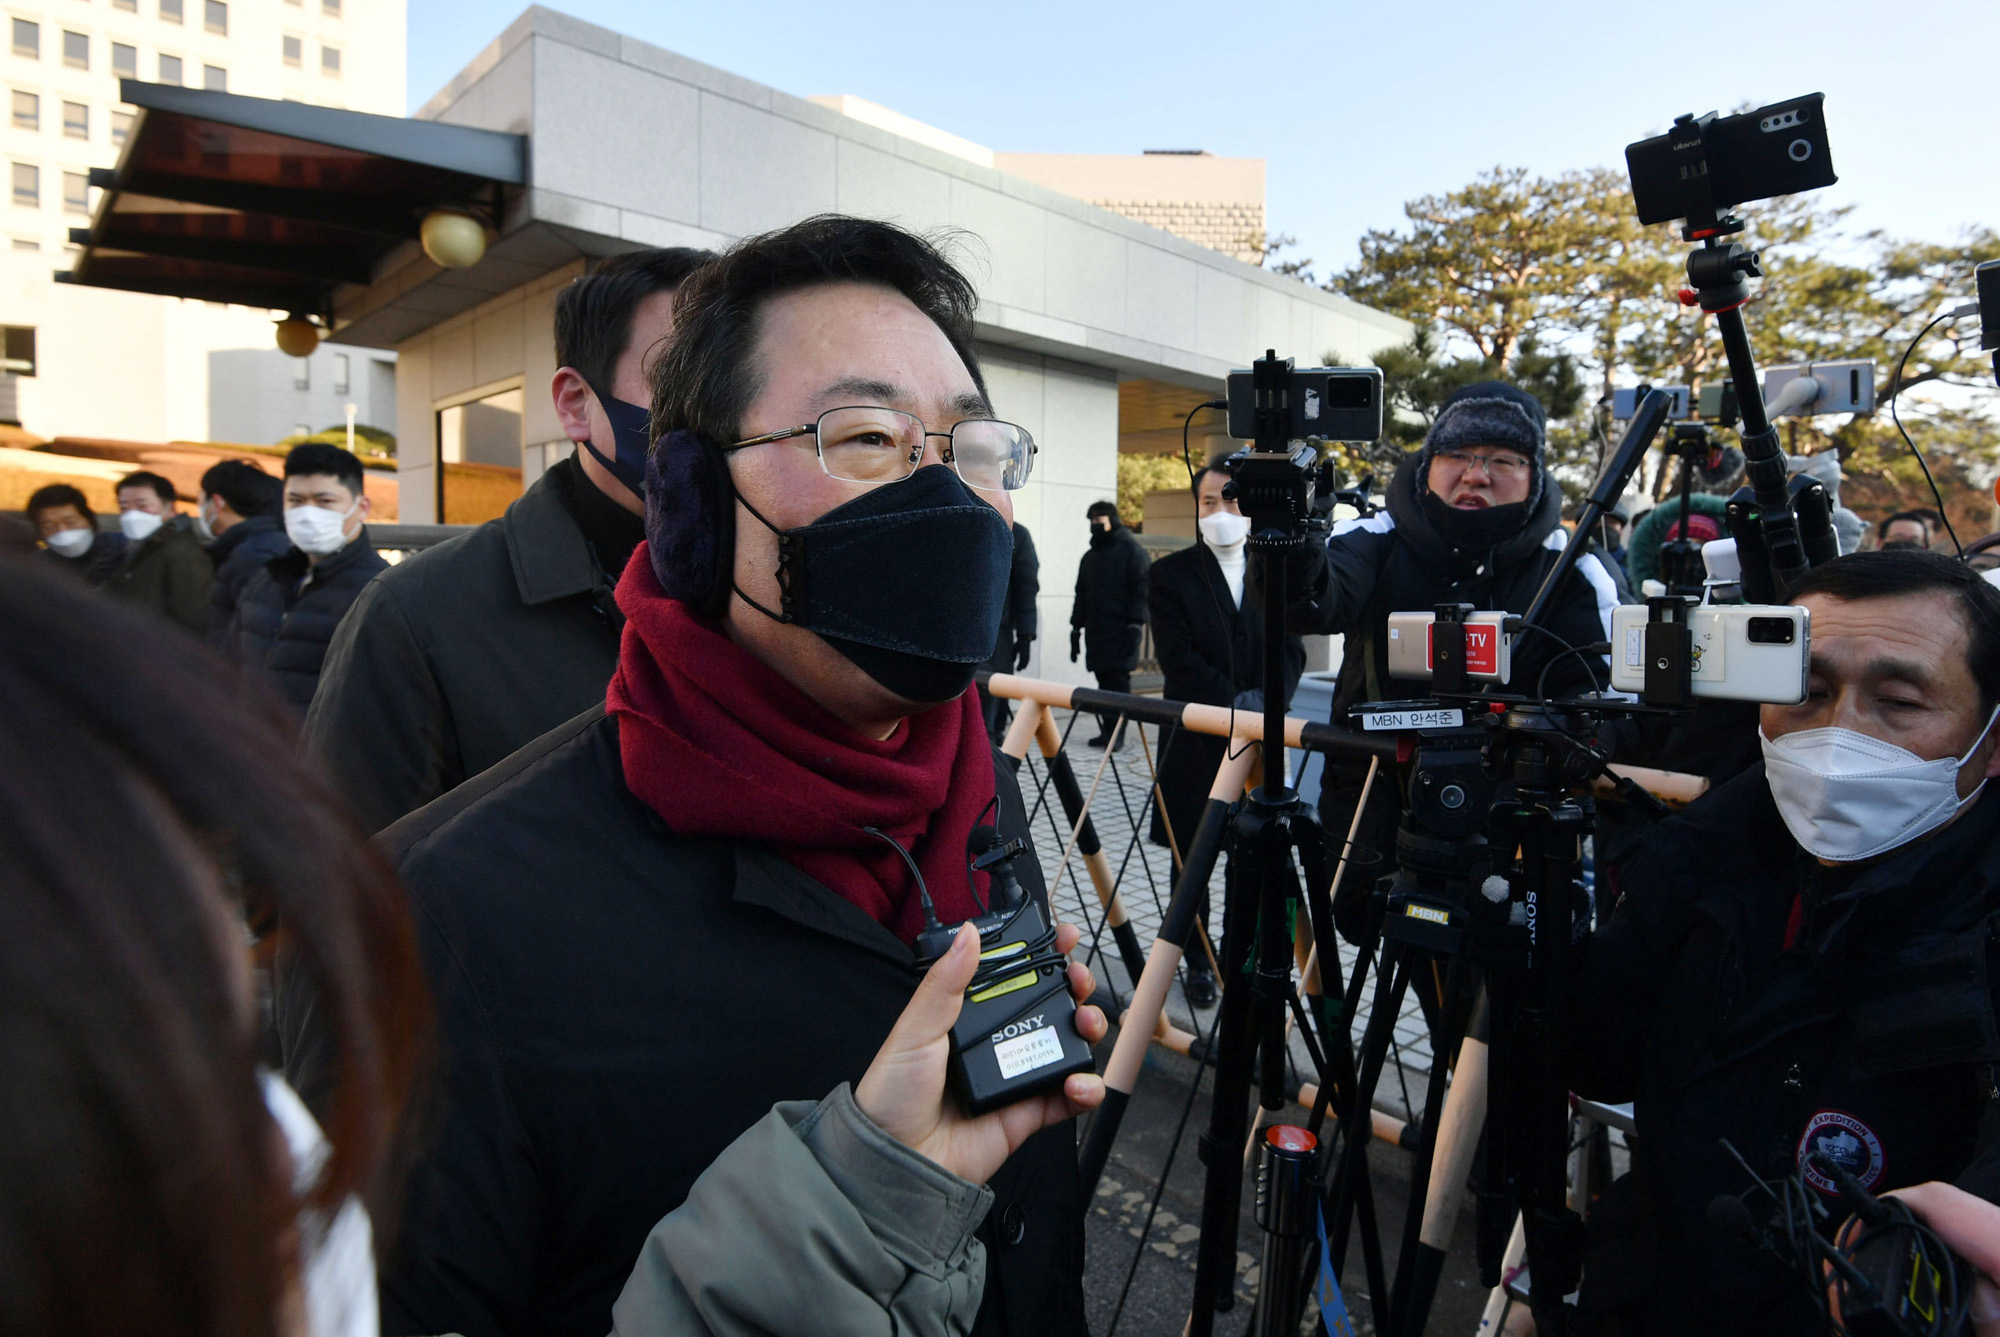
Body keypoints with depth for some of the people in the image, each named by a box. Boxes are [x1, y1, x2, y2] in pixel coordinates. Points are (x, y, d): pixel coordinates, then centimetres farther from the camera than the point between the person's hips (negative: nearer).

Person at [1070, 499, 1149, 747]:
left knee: (1118, 680, -8)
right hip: (1095, 631, 6)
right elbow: (1081, 594, 24)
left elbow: (1141, 591, -8)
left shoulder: (1131, 550, 0)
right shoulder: (1090, 556, 21)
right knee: (1104, 680, 5)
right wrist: (1076, 628, 18)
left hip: (1120, 631, -6)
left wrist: (1134, 625, -15)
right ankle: (1107, 730, 10)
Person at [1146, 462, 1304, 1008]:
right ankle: (1198, 963, 20)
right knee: (1191, 857, 6)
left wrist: (1265, 699, -13)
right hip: (1195, 738, -1)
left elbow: (1293, 649, 4)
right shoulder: (1170, 573, 1)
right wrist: (1233, 703, -16)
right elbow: (1177, 656, -8)